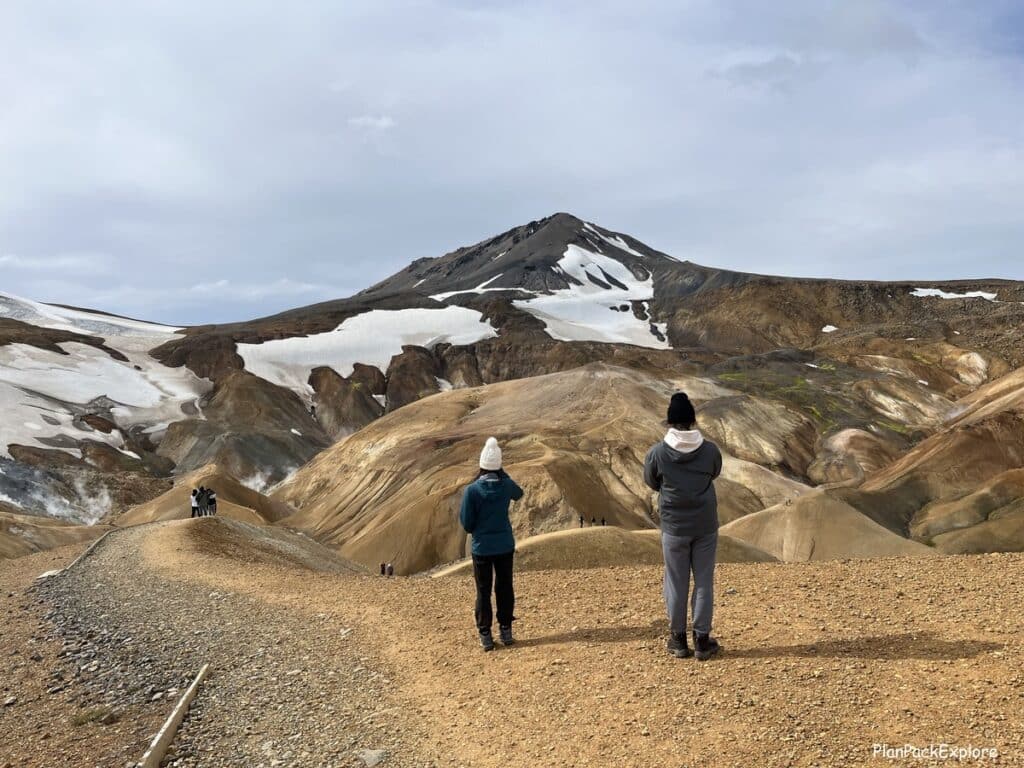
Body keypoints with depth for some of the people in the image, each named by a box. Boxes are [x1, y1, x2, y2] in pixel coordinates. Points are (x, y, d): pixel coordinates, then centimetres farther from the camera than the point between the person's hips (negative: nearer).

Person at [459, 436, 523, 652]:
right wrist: (502, 474, 11)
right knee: (505, 588, 15)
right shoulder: (507, 486, -8)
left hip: (482, 547, -2)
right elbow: (519, 493, 17)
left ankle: (485, 635, 12)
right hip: (505, 546, 3)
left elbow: (466, 522, -11)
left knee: (483, 591, 8)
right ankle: (506, 631, 22)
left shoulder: (472, 490, -17)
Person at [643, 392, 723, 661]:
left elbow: (651, 483, 4)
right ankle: (702, 640, 16)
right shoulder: (710, 450, -10)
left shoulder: (657, 453, -13)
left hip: (674, 528, -1)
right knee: (704, 582, 10)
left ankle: (678, 640, 21)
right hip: (706, 526, 1)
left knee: (676, 583, 11)